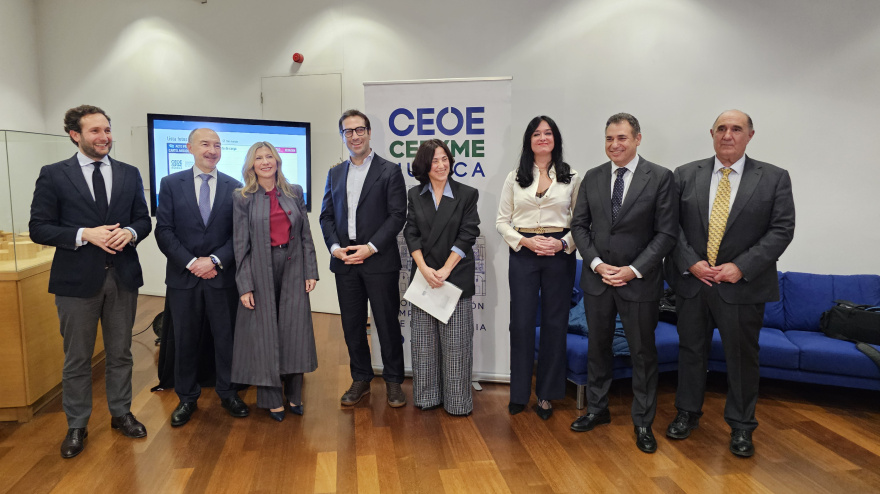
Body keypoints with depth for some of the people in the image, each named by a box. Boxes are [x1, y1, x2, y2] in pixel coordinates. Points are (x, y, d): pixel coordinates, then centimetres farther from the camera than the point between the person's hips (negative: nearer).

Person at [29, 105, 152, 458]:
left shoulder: (130, 174, 6)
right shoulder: (53, 175, -3)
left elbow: (144, 219, 8)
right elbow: (39, 228, -6)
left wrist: (130, 232, -14)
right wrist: (85, 234, -20)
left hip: (122, 276, 3)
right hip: (77, 279, -2)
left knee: (120, 353, 15)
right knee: (77, 359, 9)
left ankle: (121, 413, 31)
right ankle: (77, 426, 26)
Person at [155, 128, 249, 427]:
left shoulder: (234, 187, 3)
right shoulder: (171, 184, 3)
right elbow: (164, 231, -3)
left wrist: (215, 260, -13)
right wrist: (191, 263, -12)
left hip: (222, 276, 0)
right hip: (183, 277, 0)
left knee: (226, 337, 8)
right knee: (185, 340, 10)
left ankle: (227, 393, 24)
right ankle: (187, 398, 26)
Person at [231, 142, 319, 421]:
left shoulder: (295, 192, 8)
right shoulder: (243, 198, 0)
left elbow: (306, 235, 7)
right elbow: (241, 244, -3)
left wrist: (311, 271, 1)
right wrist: (245, 286, -8)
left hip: (292, 269, 2)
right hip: (261, 270, -2)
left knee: (294, 331, 5)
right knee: (265, 333, 4)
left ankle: (294, 395, 20)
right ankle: (272, 399, 17)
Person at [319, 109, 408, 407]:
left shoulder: (389, 171, -1)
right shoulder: (335, 174, 14)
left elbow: (397, 215, -8)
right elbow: (326, 215, 12)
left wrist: (371, 247, -16)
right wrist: (334, 246, -5)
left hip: (380, 261, -4)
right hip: (345, 261, 4)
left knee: (387, 324, 4)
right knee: (352, 325, 11)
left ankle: (393, 381, 20)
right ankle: (361, 379, 26)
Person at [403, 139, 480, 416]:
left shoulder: (467, 194, 0)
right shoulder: (415, 195, 9)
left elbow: (467, 236, -6)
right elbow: (411, 234, 2)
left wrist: (444, 271, -12)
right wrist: (425, 269, -11)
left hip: (456, 277, -3)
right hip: (423, 276, 3)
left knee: (455, 341, 1)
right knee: (423, 340, 8)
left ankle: (458, 401, 13)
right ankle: (427, 396, 21)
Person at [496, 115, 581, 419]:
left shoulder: (572, 178, 6)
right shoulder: (514, 178, 7)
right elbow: (502, 221, 5)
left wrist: (563, 243, -12)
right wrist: (525, 241, -10)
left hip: (560, 253, 0)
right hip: (523, 253, 0)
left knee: (555, 323, 5)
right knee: (521, 323, 1)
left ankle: (546, 394, 20)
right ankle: (519, 392, 17)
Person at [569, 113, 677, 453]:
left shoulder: (660, 177, -6)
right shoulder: (592, 177, 4)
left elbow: (666, 232, -9)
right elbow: (579, 225, 5)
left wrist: (634, 269, -16)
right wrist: (597, 263, -9)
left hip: (639, 281, -3)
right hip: (597, 278, 3)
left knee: (643, 353, 8)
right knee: (597, 347, 15)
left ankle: (643, 422, 25)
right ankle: (597, 409, 33)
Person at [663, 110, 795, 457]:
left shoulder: (774, 178, -1)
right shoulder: (685, 175, 3)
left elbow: (782, 229, -6)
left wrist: (742, 267, -15)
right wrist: (690, 262, -12)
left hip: (743, 285, -1)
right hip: (691, 281, 2)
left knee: (742, 356, 9)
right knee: (691, 350, 13)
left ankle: (741, 426, 27)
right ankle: (687, 413, 31)